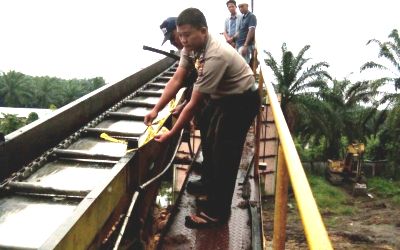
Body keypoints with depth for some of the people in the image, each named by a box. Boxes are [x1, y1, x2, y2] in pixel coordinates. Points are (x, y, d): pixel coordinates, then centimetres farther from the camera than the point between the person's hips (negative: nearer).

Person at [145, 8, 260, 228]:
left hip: (242, 101, -9)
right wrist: (156, 109, -16)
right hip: (223, 97, 9)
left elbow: (194, 104, -32)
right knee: (212, 145, 20)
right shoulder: (191, 47, -9)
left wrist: (171, 134, -26)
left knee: (225, 154, -7)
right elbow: (176, 80, -7)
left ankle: (216, 212, 3)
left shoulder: (215, 56, -36)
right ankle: (211, 187, 40)